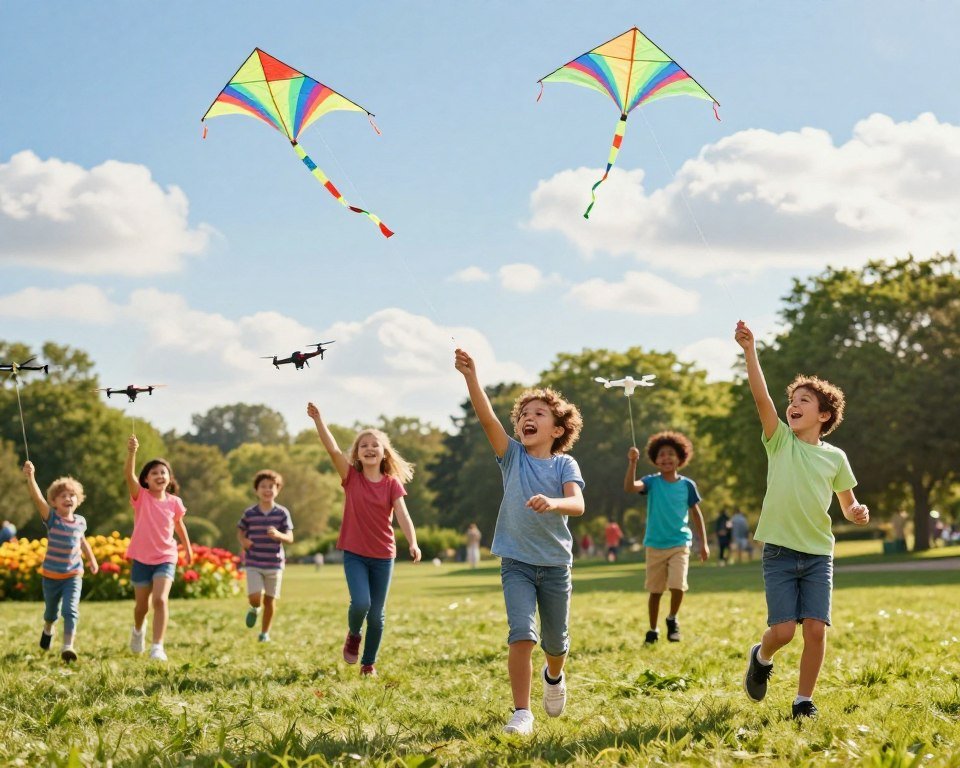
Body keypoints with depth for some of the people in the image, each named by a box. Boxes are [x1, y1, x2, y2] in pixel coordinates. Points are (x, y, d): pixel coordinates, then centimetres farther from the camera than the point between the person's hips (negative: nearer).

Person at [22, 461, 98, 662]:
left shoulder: (80, 521, -5)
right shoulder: (51, 518, -15)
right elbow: (37, 498, -32)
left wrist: (92, 560, 26)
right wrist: (30, 477, -47)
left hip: (74, 574, 1)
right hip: (51, 575, -1)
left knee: (70, 610, -16)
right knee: (51, 610, 19)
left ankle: (68, 647, -19)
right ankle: (47, 630, 51)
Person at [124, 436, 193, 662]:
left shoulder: (174, 502, -3)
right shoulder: (141, 497, -9)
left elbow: (179, 525, 16)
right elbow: (128, 476, -28)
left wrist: (187, 548, 26)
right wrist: (131, 452, -45)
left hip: (166, 558, 0)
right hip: (141, 558, 0)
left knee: (160, 600, -20)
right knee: (142, 604, 13)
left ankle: (157, 646, -19)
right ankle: (138, 629, 47)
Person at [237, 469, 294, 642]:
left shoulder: (282, 513, -3)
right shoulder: (249, 513, -1)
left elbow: (290, 538, -4)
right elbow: (240, 531, 13)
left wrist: (278, 535, -26)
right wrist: (242, 540, -10)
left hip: (274, 563, 1)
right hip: (253, 564, -1)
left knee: (270, 600, 6)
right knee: (255, 597, -14)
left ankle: (265, 633, 24)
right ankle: (254, 609, 23)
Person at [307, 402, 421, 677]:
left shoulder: (393, 484, -2)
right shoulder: (351, 477, -3)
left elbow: (402, 515, -14)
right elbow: (333, 449, -16)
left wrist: (413, 543, -31)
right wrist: (318, 419, -30)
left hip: (383, 556, 1)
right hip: (354, 553, -1)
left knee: (377, 613, 5)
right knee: (361, 603, -20)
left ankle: (369, 664, 22)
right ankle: (353, 635, 14)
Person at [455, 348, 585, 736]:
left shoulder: (565, 465, -4)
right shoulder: (512, 455, -2)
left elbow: (578, 504, -20)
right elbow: (487, 418, -17)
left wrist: (552, 503, -42)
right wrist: (471, 377, -31)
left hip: (555, 563, 1)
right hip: (516, 561, -1)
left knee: (556, 641, 15)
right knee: (522, 635, -17)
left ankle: (554, 676, 49)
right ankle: (521, 712, -8)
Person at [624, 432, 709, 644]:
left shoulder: (687, 485, -1)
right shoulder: (652, 482, -4)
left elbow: (696, 513, 8)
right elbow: (629, 487, -23)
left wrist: (703, 542, 7)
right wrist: (632, 463, -36)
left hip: (680, 544, 0)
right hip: (655, 545, 1)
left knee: (677, 585, -16)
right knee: (655, 590, 8)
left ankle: (672, 619, 11)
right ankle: (653, 630, 24)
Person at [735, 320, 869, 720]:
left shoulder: (835, 457, 6)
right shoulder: (780, 441, 0)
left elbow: (848, 506, 16)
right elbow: (761, 398, -14)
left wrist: (858, 512, -8)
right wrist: (750, 351, -26)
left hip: (819, 554, 2)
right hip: (780, 552, -2)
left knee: (815, 629, -8)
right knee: (783, 630, -9)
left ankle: (804, 701, 8)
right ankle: (762, 657, 26)